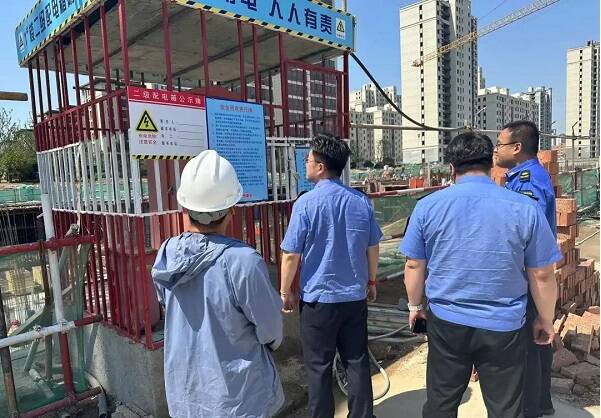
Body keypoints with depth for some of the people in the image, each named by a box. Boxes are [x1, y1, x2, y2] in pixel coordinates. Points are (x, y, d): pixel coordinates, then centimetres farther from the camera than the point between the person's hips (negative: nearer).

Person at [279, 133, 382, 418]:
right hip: (355, 297, 4)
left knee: (319, 368, 12)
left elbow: (291, 255, -12)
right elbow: (373, 248, 6)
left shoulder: (306, 203, -16)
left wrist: (285, 291, 2)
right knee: (357, 363, 16)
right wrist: (371, 281, 20)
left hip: (318, 299, -4)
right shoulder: (361, 201, -2)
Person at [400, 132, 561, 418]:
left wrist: (415, 304, 15)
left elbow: (414, 266, -1)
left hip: (446, 322, 1)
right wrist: (546, 319, 13)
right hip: (503, 328, 0)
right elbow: (542, 275, -2)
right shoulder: (525, 208, -9)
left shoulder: (428, 205, -8)